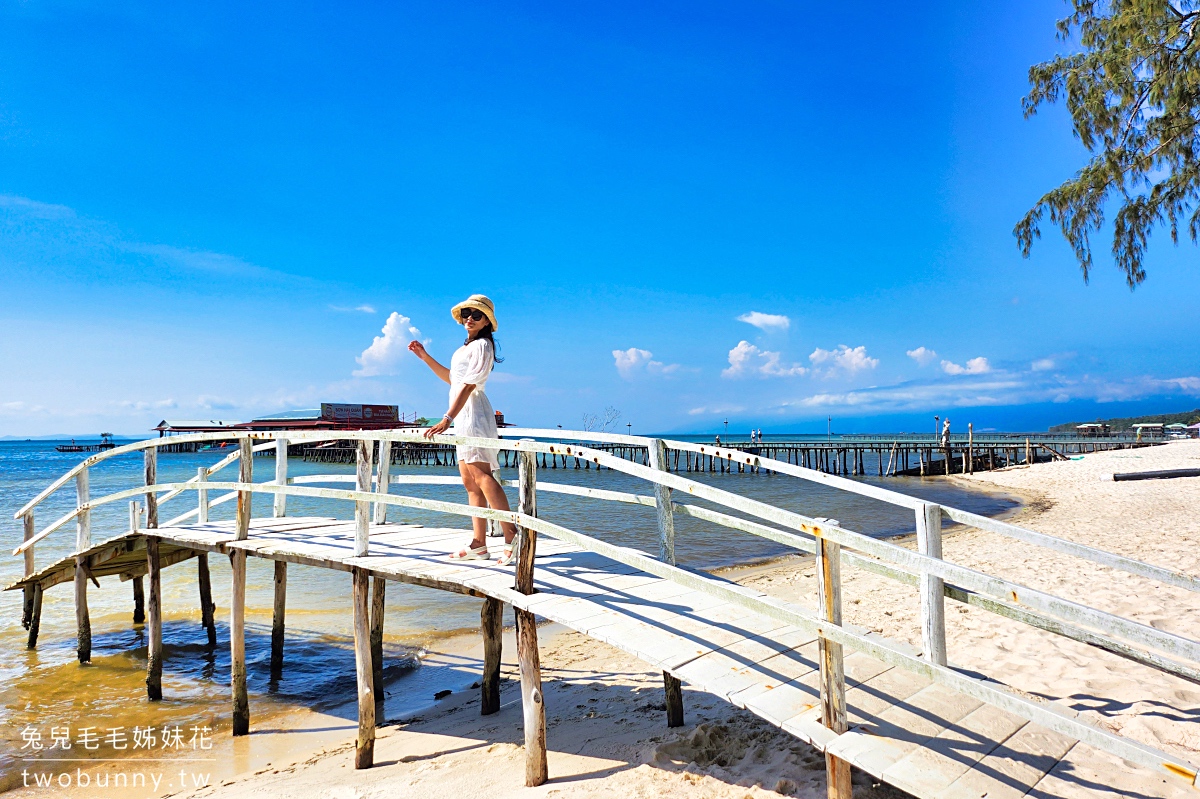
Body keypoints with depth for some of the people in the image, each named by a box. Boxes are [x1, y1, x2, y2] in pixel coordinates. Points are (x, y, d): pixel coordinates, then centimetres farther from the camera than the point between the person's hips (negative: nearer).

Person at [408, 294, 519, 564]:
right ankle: (479, 544, 7)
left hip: (473, 414, -10)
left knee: (482, 476, -18)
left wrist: (447, 419, -24)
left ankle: (511, 536, -22)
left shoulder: (482, 345, -8)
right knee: (470, 482, 6)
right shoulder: (467, 347, 22)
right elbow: (452, 378, 32)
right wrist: (425, 356, 30)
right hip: (463, 418, 10)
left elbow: (468, 384, -17)